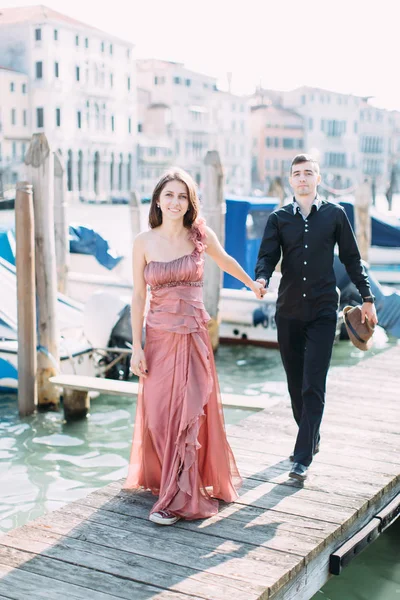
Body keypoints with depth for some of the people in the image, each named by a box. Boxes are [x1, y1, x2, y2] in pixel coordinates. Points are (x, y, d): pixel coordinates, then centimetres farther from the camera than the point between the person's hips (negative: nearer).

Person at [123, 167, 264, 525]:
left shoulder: (201, 235, -1)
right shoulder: (144, 242, -1)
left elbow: (225, 261, 19)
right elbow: (138, 295, 1)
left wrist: (253, 284, 34)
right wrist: (136, 346, -2)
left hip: (194, 336, -1)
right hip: (159, 337, 1)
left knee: (189, 413, -3)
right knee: (158, 413, 7)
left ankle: (177, 498, 3)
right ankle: (162, 479, 32)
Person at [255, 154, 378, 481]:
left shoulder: (334, 214, 4)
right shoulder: (279, 218, 6)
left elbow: (351, 258, 9)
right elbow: (267, 256, -1)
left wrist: (367, 297, 8)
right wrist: (262, 279, -23)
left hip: (322, 311, -2)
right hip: (289, 310, 3)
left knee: (313, 386, -9)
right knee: (295, 384, 11)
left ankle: (303, 457, -7)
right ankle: (311, 439, 31)